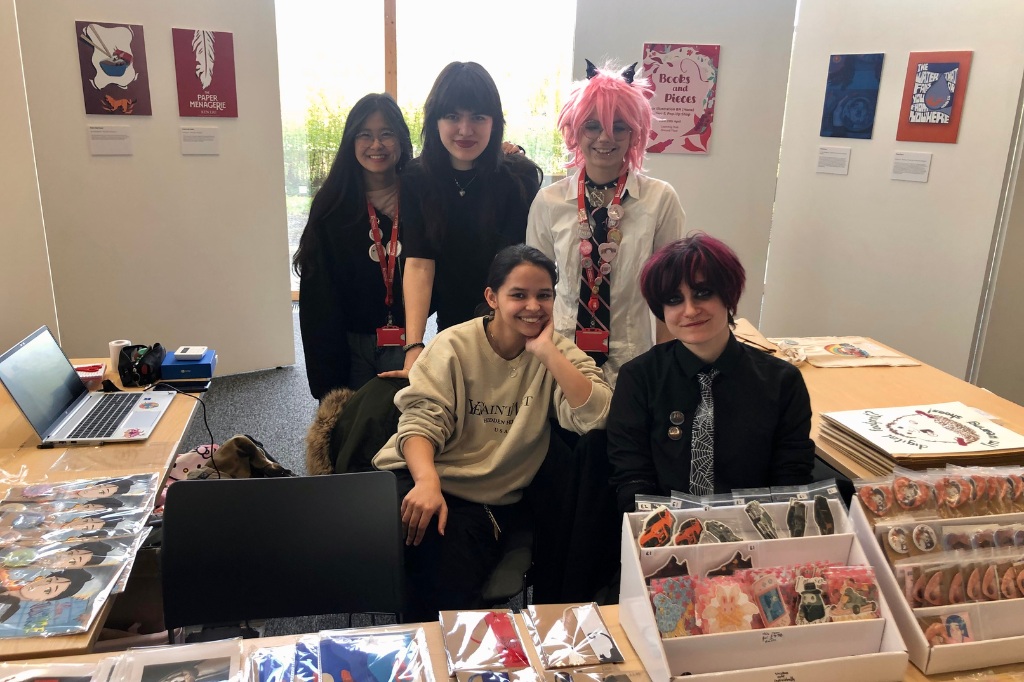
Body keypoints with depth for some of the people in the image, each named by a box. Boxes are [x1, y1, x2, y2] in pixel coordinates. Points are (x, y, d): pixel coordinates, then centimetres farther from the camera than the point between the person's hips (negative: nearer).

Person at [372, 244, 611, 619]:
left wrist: (547, 352, -19)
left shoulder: (558, 352, 3)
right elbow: (422, 421, -10)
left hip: (493, 502, 1)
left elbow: (596, 417, -13)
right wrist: (427, 482, -28)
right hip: (421, 479, 0)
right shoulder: (454, 345, -1)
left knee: (452, 584, -24)